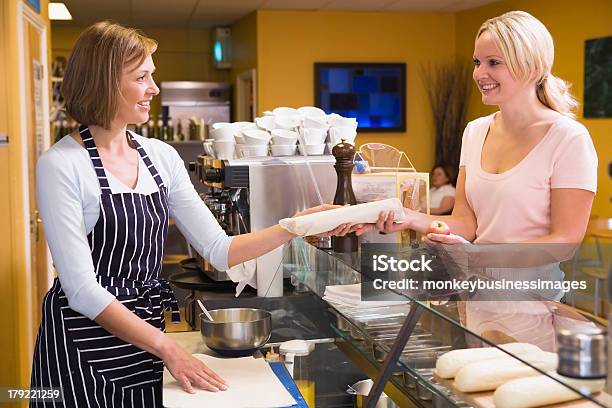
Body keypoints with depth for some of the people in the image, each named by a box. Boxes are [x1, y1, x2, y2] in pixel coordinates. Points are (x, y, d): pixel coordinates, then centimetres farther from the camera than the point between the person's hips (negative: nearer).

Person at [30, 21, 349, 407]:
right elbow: (82, 289, -19)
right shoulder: (62, 165, -15)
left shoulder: (162, 156, 3)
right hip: (84, 342, -5)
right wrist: (166, 347, -22)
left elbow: (219, 250, 2)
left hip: (146, 337, 5)